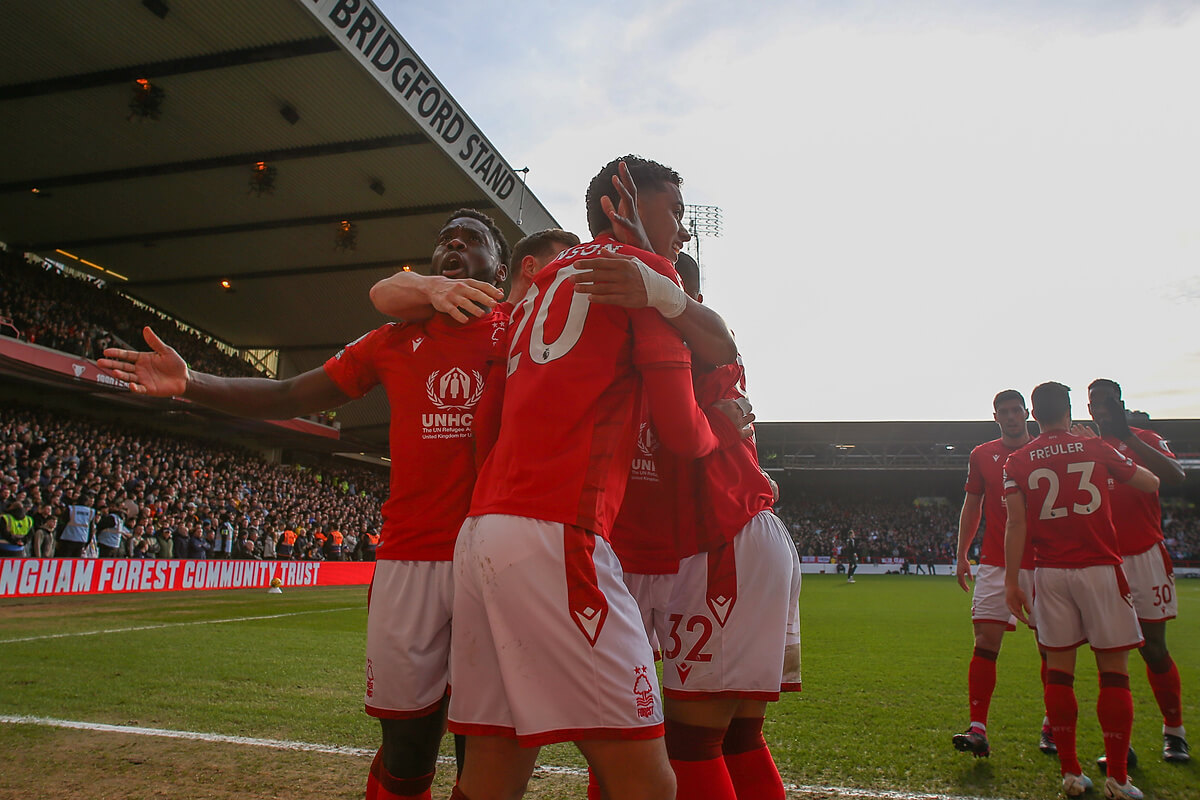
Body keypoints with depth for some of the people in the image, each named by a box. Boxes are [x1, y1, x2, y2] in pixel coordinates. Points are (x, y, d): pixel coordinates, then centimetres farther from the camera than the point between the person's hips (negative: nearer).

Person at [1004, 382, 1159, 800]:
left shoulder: (1017, 462, 2)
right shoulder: (1097, 449, 3)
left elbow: (1016, 524, -4)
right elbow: (1151, 483, 17)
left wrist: (1011, 582, 0)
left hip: (1050, 573, 1)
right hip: (1099, 569, -1)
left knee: (1059, 670, 7)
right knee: (1113, 671, 5)